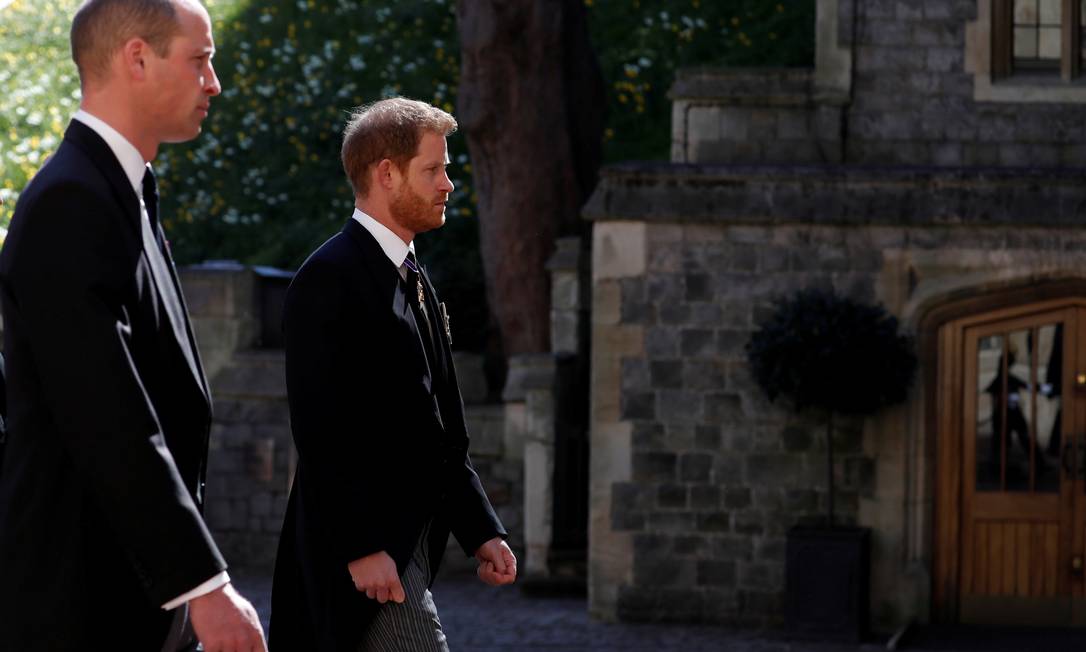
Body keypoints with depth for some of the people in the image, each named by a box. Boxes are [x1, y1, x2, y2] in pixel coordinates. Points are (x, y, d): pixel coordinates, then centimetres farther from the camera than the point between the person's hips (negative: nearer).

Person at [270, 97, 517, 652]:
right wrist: (361, 548, -22)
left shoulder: (414, 282, 17)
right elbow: (322, 430, -18)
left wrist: (480, 530, 13)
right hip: (360, 547, -9)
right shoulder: (330, 279, -12)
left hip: (409, 540, 9)